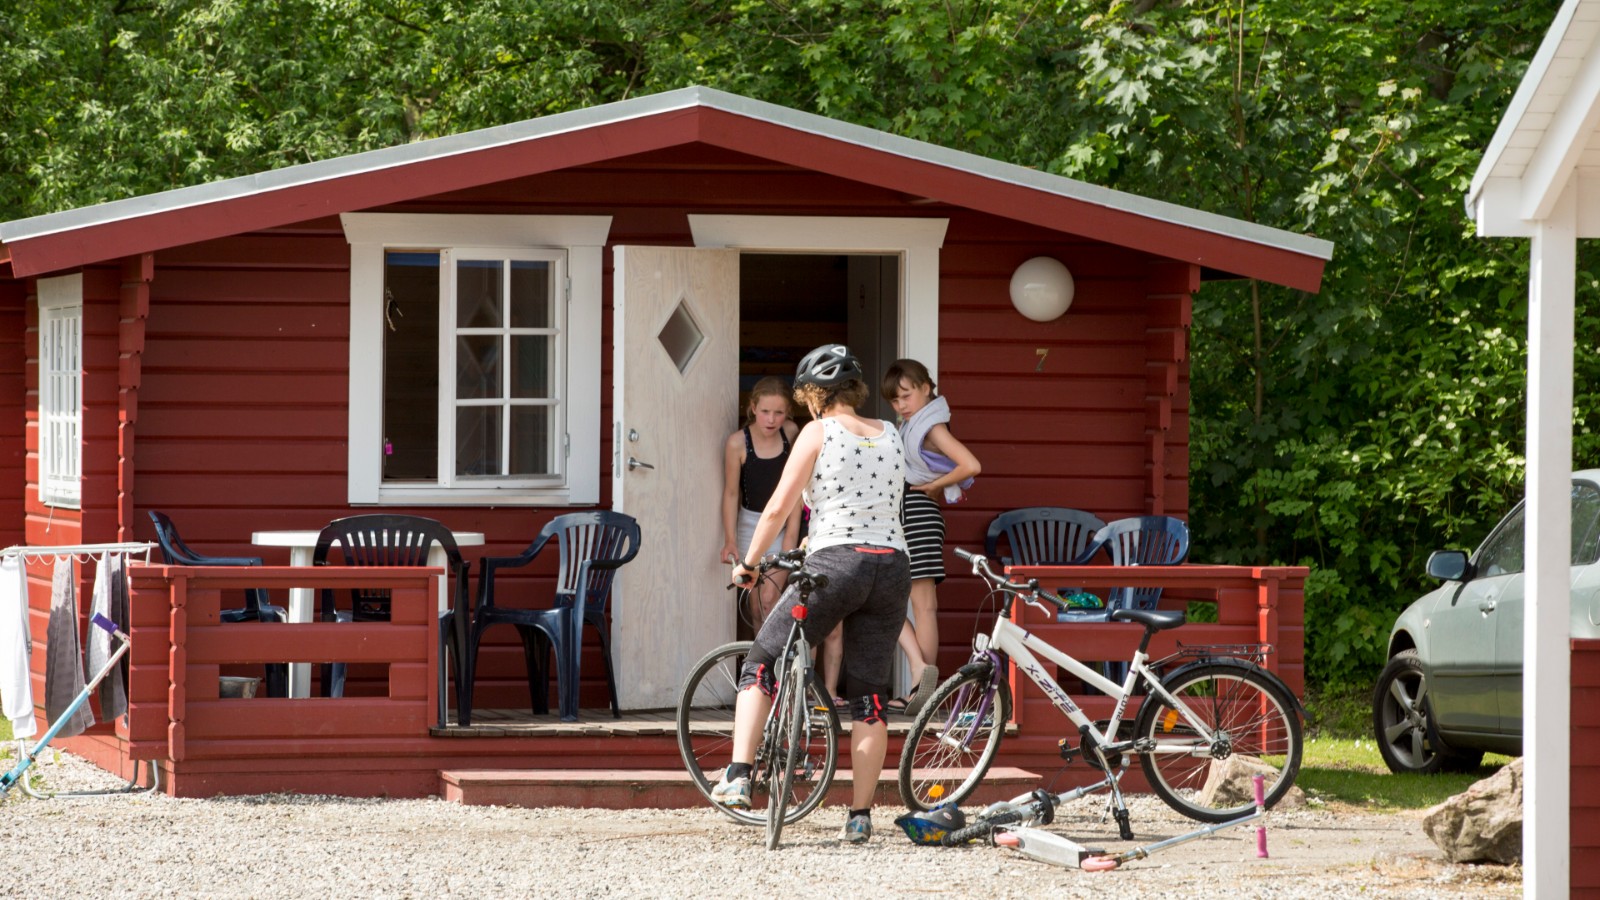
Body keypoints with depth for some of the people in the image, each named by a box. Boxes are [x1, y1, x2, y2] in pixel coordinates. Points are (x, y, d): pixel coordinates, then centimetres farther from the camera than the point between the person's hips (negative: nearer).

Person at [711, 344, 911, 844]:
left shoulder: (819, 433, -1)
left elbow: (779, 507, -3)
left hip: (834, 563, -5)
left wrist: (747, 562, 8)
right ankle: (860, 815, 5)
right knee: (870, 698, 8)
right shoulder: (890, 437, 14)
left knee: (760, 666, 8)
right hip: (893, 565, 5)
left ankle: (737, 778, -5)